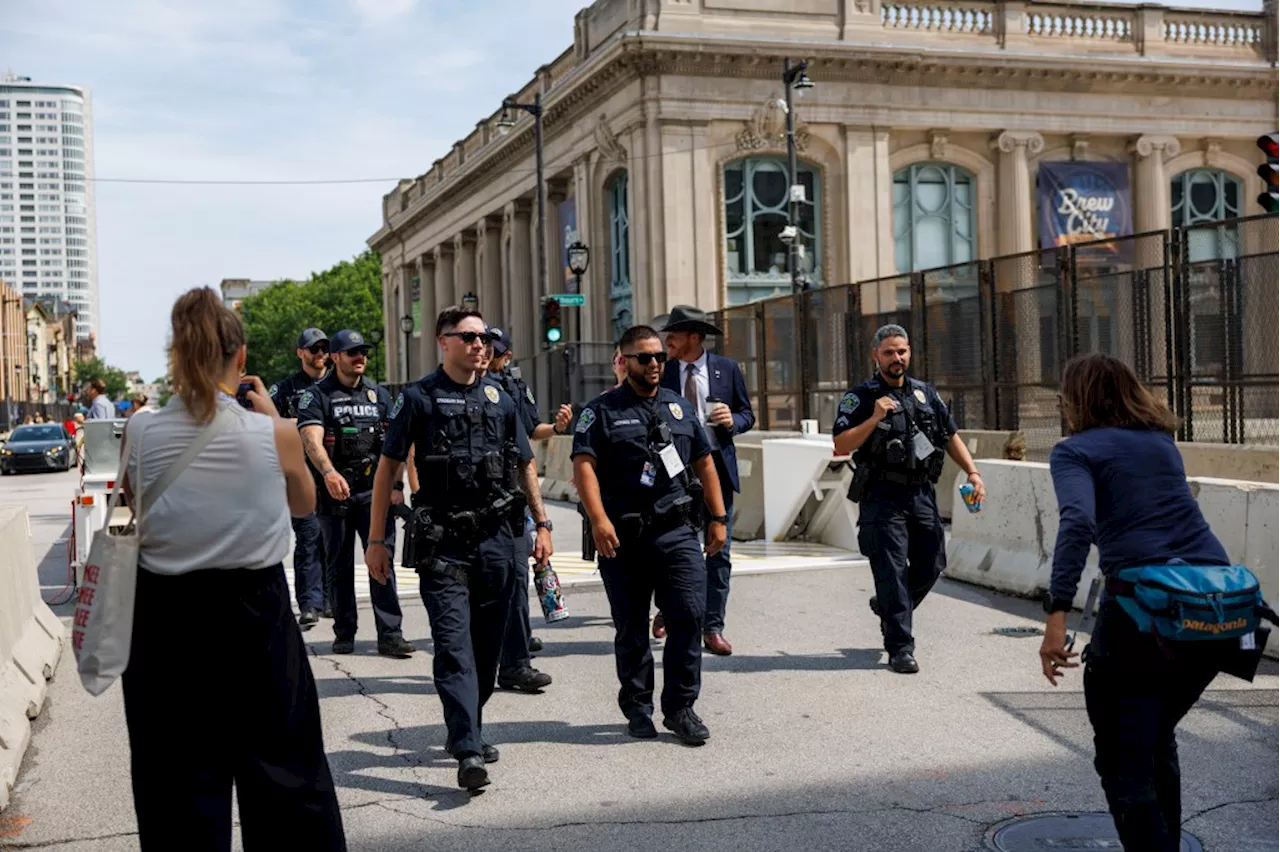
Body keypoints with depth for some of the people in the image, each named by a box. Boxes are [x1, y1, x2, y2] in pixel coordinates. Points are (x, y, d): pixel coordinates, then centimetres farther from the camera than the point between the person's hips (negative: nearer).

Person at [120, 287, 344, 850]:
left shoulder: (141, 433, -9)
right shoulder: (272, 434, -13)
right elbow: (304, 504, 7)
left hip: (166, 617, 1)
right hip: (254, 612, -1)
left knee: (179, 781, 13)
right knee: (283, 771, 13)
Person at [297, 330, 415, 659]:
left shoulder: (379, 395, 12)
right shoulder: (316, 396, -1)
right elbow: (312, 440, -17)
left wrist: (396, 483, -5)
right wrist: (329, 472, -35)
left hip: (374, 490, 2)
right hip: (334, 493, -2)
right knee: (340, 566, 8)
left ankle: (390, 634, -4)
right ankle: (344, 633, 19)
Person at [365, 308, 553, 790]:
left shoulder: (499, 401, 12)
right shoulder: (418, 399, -1)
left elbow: (525, 466, 19)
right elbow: (388, 468, -1)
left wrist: (542, 524, 12)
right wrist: (376, 540, -4)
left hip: (496, 539, 5)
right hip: (441, 544, -5)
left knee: (487, 646, 10)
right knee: (454, 645, -12)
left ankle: (468, 732, 27)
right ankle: (469, 752, -17)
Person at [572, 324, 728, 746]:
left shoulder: (680, 406, 16)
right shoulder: (601, 411, 2)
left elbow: (704, 463, 19)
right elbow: (584, 465, -10)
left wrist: (718, 517, 14)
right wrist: (598, 519, -23)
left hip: (678, 532, 3)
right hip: (623, 537, -2)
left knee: (688, 615, -7)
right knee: (631, 628, 7)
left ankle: (680, 707, 4)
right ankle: (637, 707, 22)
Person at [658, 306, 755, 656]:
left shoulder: (727, 368, 2)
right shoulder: (663, 371, 4)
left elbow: (747, 414, 8)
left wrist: (733, 421, -14)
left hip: (716, 466, 0)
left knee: (718, 550, 2)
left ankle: (712, 628, 9)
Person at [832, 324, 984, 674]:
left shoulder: (926, 394, 14)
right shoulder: (860, 397, -2)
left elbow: (951, 436, 19)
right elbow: (841, 446, -10)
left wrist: (972, 472, 7)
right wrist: (874, 419, -20)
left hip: (922, 494, 5)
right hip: (883, 498, -5)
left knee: (931, 566, 10)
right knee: (892, 571, -6)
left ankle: (887, 607, 36)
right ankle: (900, 648, 0)